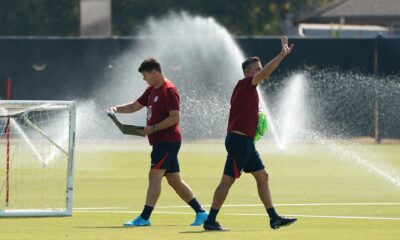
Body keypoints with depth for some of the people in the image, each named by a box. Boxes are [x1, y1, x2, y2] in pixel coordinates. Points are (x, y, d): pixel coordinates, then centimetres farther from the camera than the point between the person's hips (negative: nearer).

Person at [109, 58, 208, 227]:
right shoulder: (152, 90, 16)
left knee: (154, 176, -13)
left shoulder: (169, 91, -13)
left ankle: (144, 218, -15)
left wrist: (153, 128, -22)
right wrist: (116, 109, 7)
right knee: (175, 180, 10)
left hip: (167, 141, -10)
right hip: (160, 141, 10)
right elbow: (135, 106, 24)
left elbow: (174, 118, -19)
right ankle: (200, 212, 15)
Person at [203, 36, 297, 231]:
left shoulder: (249, 89, 18)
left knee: (262, 176, 9)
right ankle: (210, 221, -3)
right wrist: (282, 55, -29)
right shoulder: (244, 84, -10)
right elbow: (264, 73, -26)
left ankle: (273, 218, 10)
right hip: (239, 140, -10)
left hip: (245, 141, 10)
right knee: (227, 180, -7)